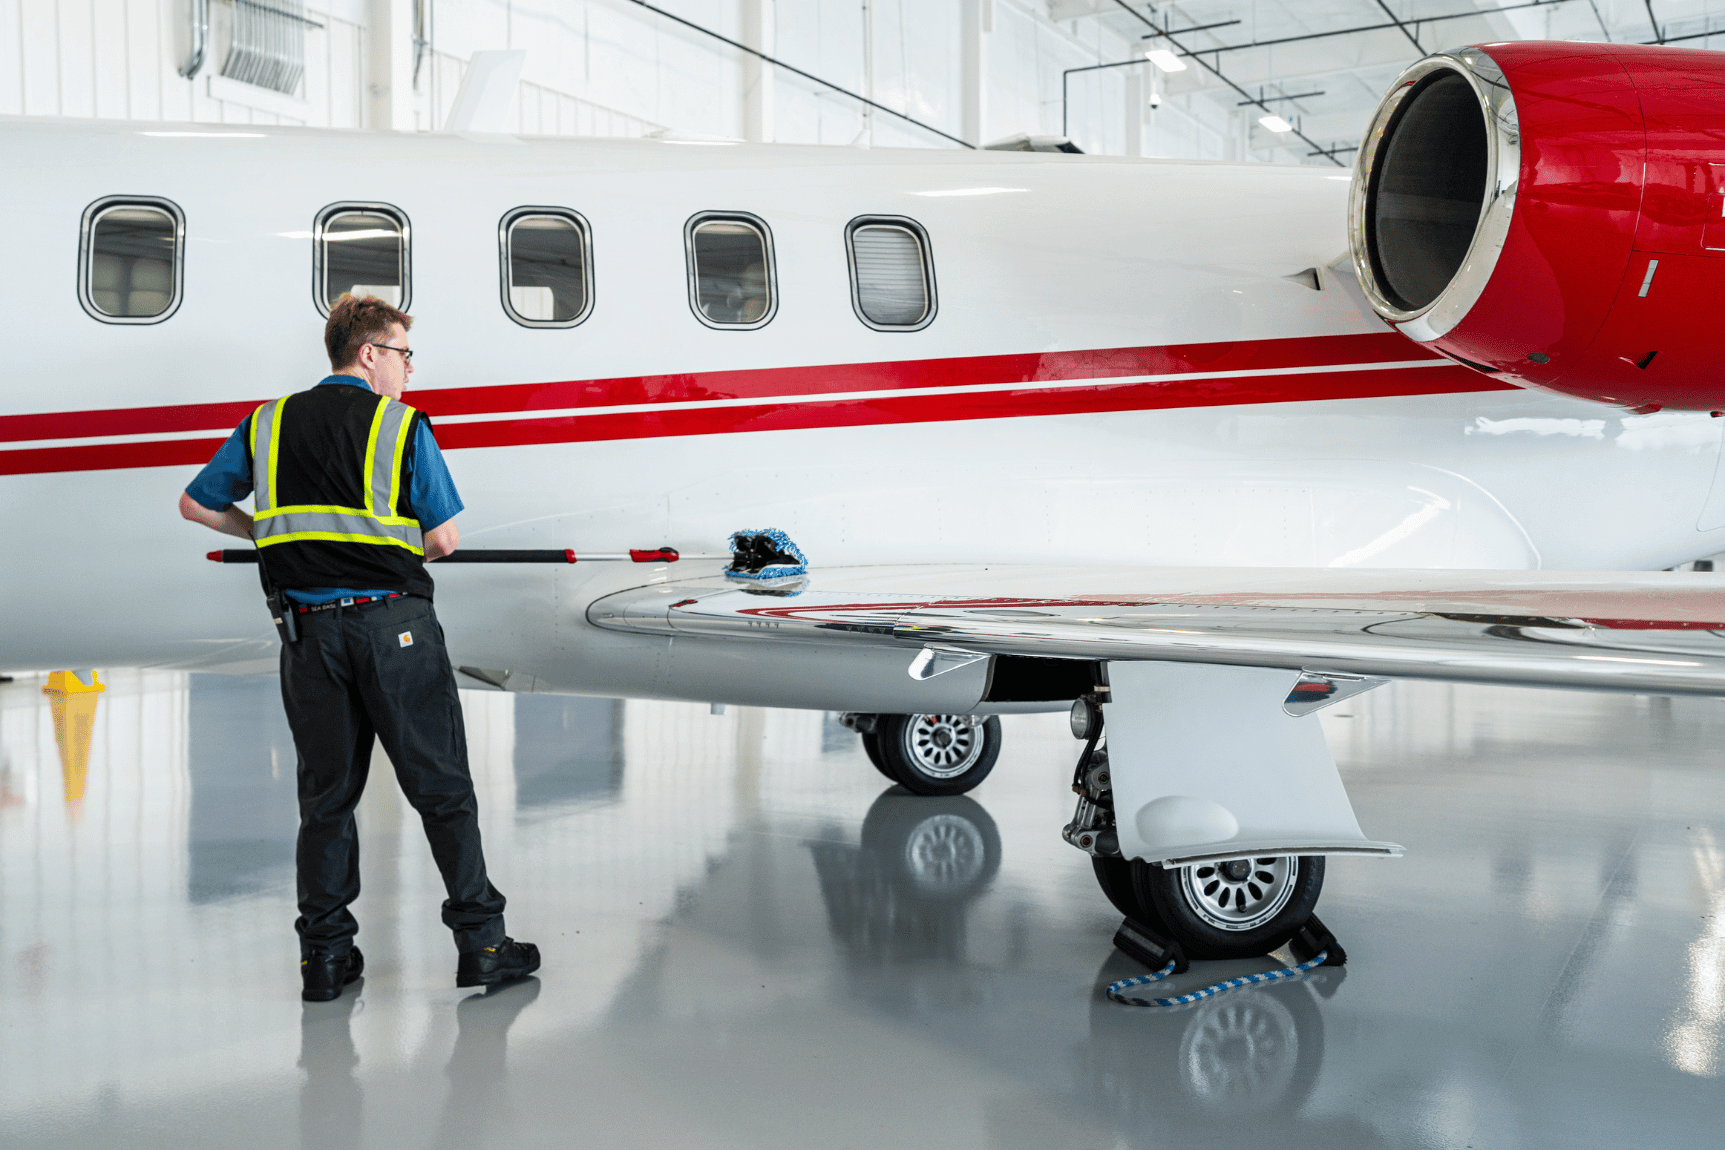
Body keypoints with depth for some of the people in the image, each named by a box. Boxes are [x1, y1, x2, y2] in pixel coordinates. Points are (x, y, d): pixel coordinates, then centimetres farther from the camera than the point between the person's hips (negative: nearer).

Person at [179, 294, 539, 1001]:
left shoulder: (268, 424, 10)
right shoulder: (403, 427, -3)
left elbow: (196, 505, 18)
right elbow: (444, 539, -6)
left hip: (308, 629, 4)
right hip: (393, 622, -4)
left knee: (325, 792, 12)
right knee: (440, 785, 4)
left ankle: (325, 955, 15)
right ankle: (480, 940, 7)